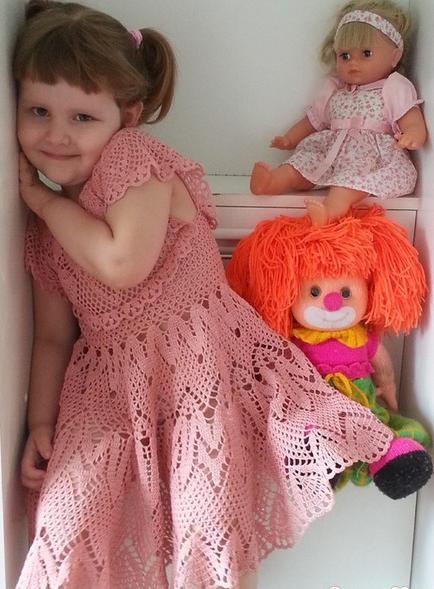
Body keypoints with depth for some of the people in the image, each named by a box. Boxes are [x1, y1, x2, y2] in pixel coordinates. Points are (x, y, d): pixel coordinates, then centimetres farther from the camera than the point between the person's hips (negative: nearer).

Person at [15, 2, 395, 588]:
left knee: (210, 518, -7)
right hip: (110, 379, 6)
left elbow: (126, 264, -24)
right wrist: (40, 424, 4)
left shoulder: (132, 155, -10)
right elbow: (53, 336, 14)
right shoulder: (43, 230, 10)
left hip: (196, 356, -5)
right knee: (69, 518, -6)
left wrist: (43, 198, -11)